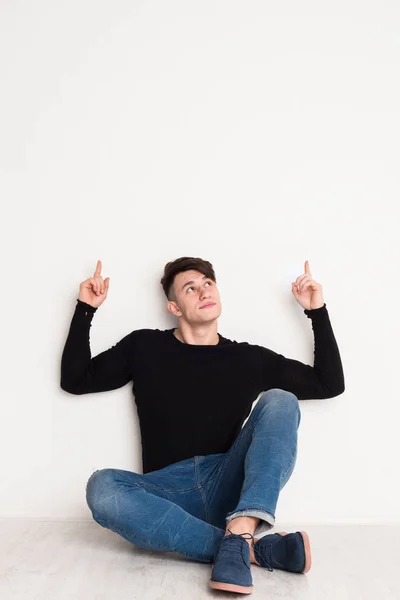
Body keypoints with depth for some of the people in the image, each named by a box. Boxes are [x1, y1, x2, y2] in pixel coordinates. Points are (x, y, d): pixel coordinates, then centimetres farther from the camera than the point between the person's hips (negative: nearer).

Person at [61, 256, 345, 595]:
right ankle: (254, 548, -29)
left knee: (279, 402, -20)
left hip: (228, 489, 1)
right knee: (101, 488, -31)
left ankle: (238, 534, -39)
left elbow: (330, 384, 12)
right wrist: (85, 310, 5)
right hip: (167, 492, 0)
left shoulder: (249, 358, 9)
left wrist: (317, 311, 6)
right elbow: (75, 380, 13)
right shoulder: (144, 347, 9)